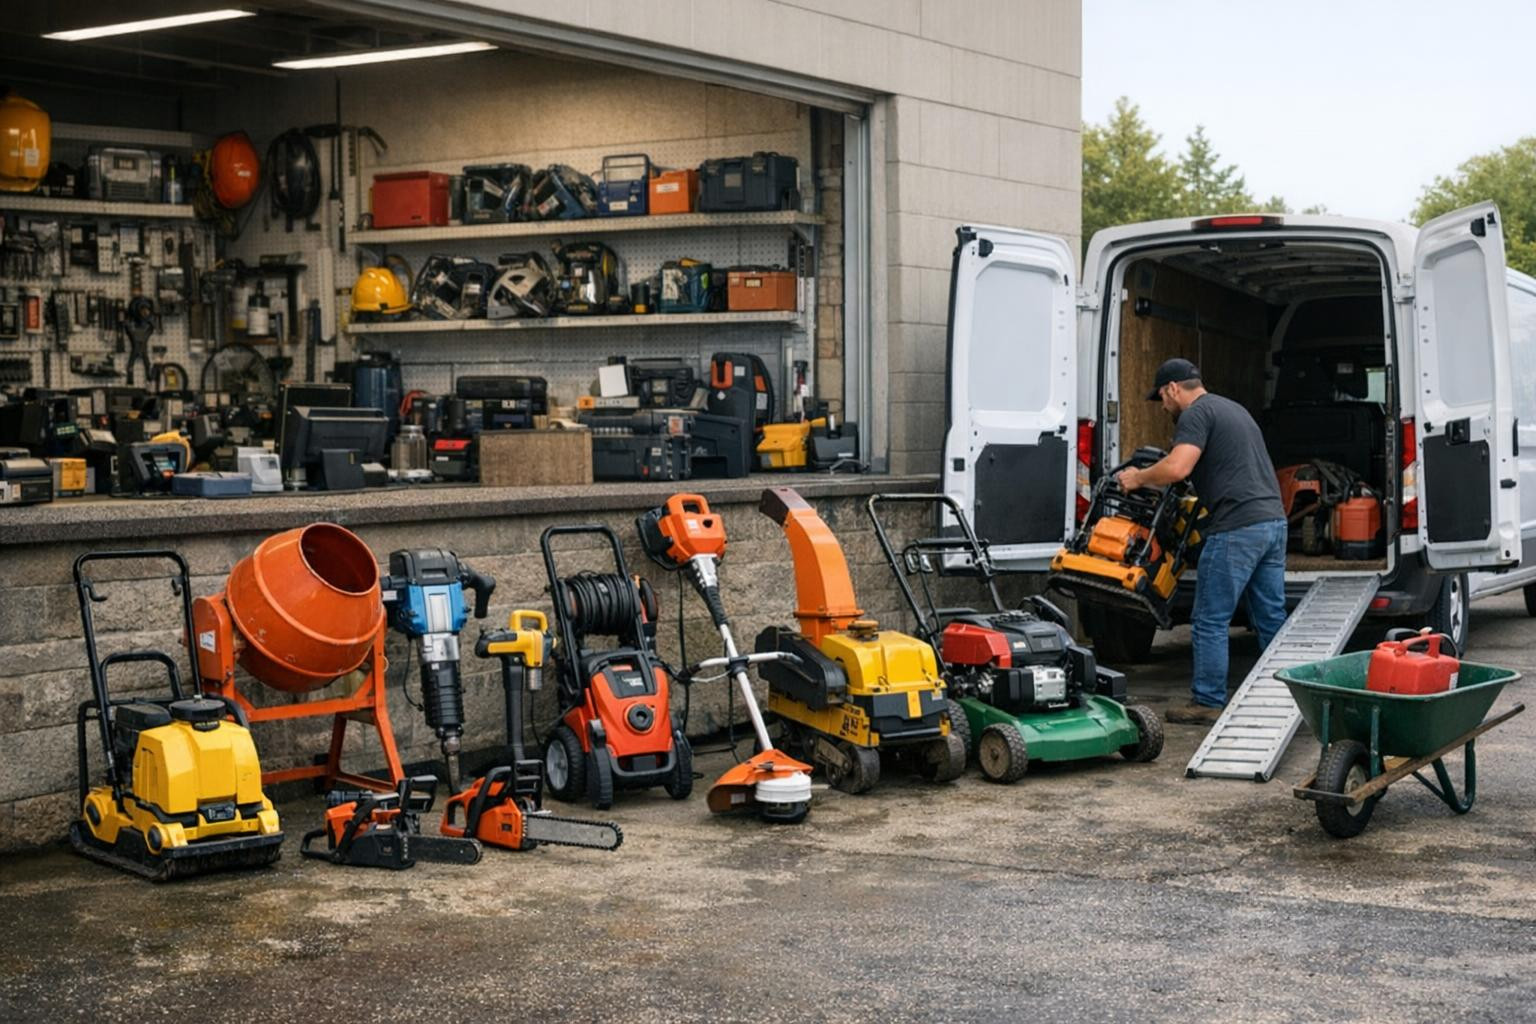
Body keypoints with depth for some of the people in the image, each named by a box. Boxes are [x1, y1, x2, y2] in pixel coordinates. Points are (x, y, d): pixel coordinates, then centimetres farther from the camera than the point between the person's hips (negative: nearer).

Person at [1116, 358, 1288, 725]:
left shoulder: (1196, 414, -6)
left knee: (1210, 621, 0)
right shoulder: (1233, 409, 24)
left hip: (1237, 528, -9)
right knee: (1271, 619, 13)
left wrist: (1138, 478, -4)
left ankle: (1208, 702, 4)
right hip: (1273, 520, 9)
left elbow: (1176, 468, -21)